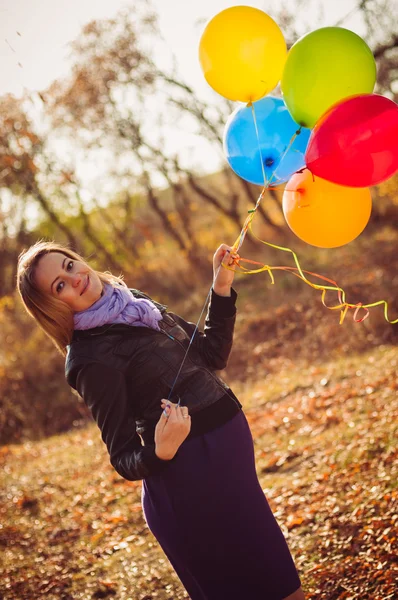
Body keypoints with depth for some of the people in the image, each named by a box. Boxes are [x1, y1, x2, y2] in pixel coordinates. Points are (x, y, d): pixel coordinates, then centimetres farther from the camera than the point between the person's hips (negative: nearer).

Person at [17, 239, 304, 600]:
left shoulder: (134, 302, 5)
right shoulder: (91, 358, -17)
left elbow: (212, 355, 12)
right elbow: (124, 460, -16)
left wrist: (222, 289, 4)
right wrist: (159, 453, -36)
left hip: (231, 444, 8)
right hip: (188, 472, -7)